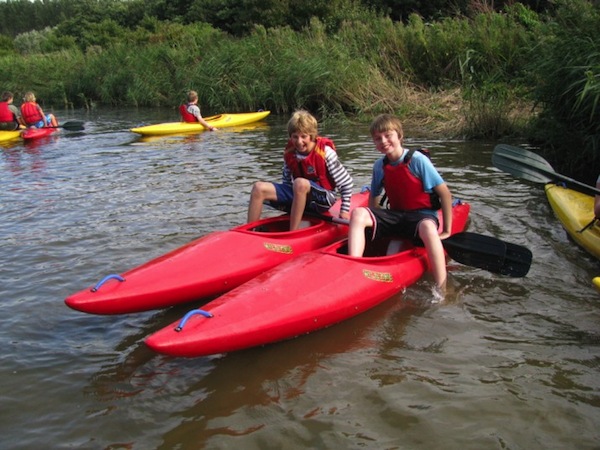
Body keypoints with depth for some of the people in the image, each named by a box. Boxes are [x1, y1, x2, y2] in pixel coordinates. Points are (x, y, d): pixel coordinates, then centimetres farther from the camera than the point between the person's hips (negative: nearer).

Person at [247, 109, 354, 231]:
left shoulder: (325, 152, -14)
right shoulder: (289, 153, 0)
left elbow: (347, 183, -9)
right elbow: (286, 181, 16)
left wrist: (344, 211, -9)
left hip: (323, 199, -5)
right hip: (298, 194, 5)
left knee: (300, 183, -39)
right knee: (259, 188, -13)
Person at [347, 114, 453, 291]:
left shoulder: (417, 160, -12)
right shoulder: (379, 166, 4)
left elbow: (445, 193, -11)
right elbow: (373, 196, 20)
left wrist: (447, 230, -12)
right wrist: (372, 221, 4)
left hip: (422, 215, -5)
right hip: (396, 215, 5)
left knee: (428, 228, -41)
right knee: (358, 213, -20)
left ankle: (441, 291, -37)